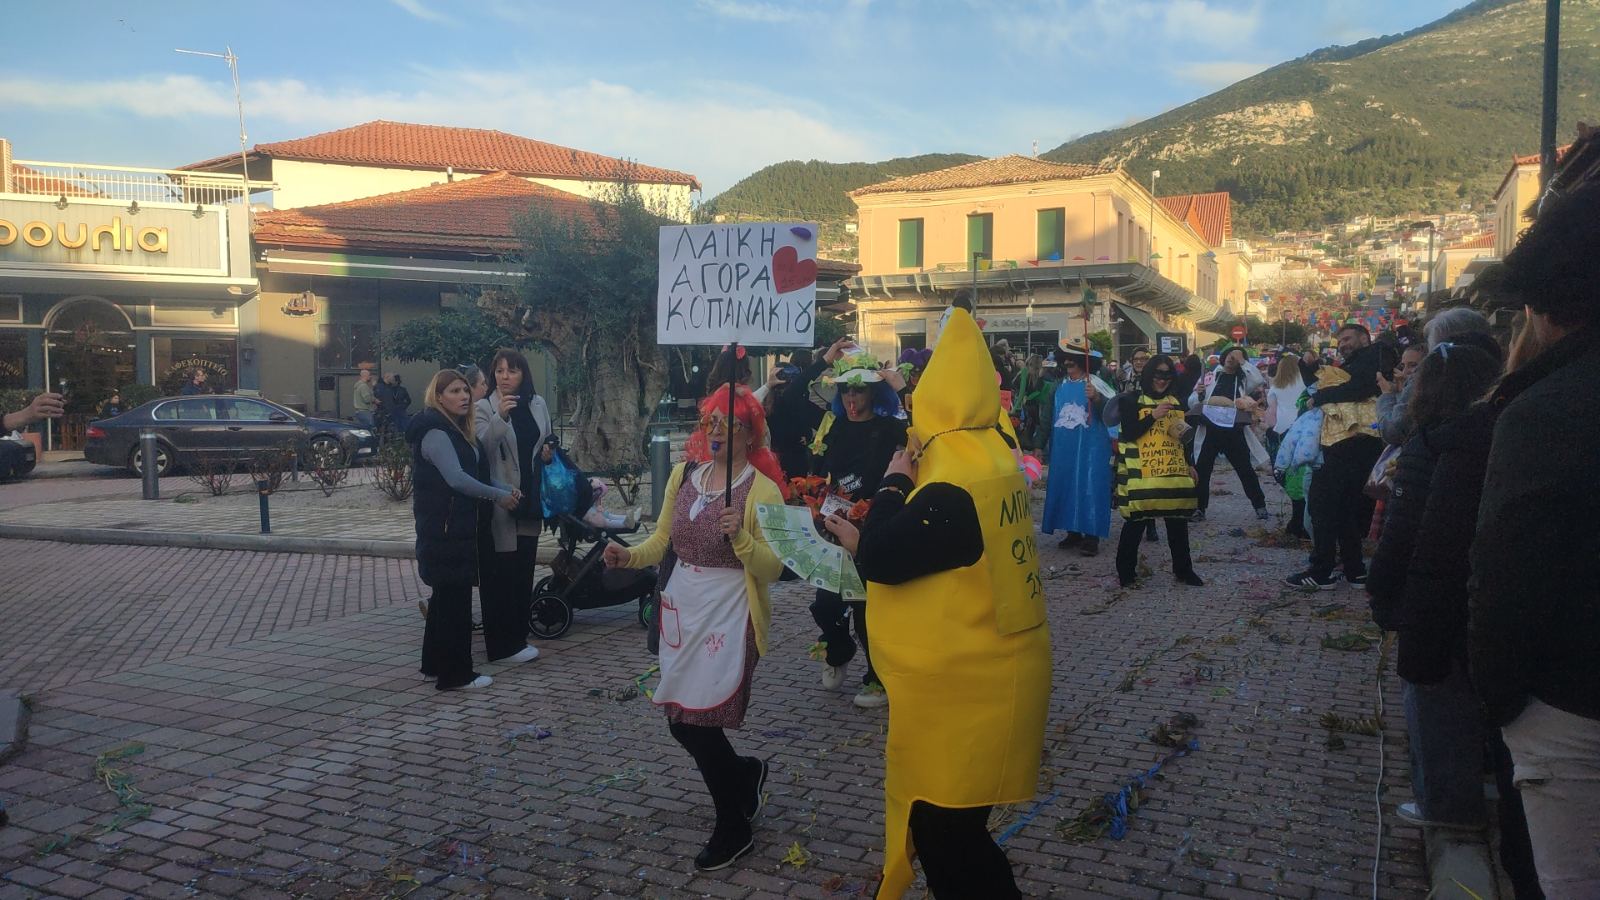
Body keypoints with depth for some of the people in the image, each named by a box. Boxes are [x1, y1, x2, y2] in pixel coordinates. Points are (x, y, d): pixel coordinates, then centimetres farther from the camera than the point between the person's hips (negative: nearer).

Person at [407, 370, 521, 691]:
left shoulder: (457, 430, 17)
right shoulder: (435, 433, -15)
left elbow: (475, 473, 18)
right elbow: (456, 478, -25)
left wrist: (507, 490, 4)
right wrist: (497, 495, -17)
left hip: (457, 528, 10)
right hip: (444, 530, -10)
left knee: (446, 596, 16)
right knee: (455, 598, -6)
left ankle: (435, 664, 26)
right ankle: (455, 673, 1)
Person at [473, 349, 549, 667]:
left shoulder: (537, 404, 10)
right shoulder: (484, 408, -7)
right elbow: (480, 448, -23)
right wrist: (500, 417, -34)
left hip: (528, 500, 6)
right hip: (500, 502, -6)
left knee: (523, 572, 11)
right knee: (499, 575, -2)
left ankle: (518, 638, 22)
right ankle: (503, 647, 5)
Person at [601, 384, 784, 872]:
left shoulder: (762, 489, -11)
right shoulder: (683, 475, 6)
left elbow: (772, 569, -13)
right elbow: (662, 540, 10)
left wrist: (740, 537, -29)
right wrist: (630, 555, -8)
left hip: (728, 615, -6)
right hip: (680, 607, 6)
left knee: (697, 722, -4)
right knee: (682, 722, 10)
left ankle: (733, 828, 20)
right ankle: (746, 773, 40)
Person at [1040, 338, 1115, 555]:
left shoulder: (1094, 383, -7)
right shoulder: (1061, 386, 11)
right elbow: (1052, 417, 20)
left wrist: (1096, 398, -36)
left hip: (1090, 446, -6)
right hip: (1064, 448, 7)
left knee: (1090, 487, -5)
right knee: (1065, 486, 9)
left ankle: (1091, 536, -2)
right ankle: (1073, 531, 20)